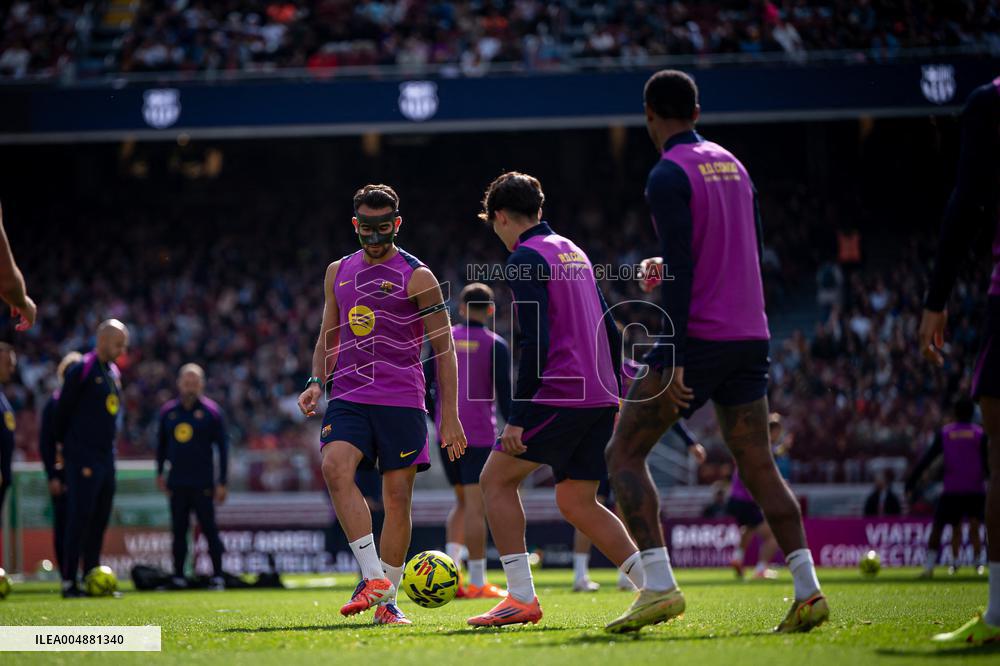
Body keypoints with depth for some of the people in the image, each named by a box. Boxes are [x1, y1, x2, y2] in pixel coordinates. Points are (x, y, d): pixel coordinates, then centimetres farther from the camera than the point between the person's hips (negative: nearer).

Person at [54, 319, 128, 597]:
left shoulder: (113, 373, 16)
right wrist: (64, 443, 1)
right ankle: (69, 582, -9)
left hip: (106, 456, 8)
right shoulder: (82, 370, -10)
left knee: (100, 520, 9)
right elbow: (63, 410, -7)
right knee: (80, 518, -9)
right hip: (83, 458, -8)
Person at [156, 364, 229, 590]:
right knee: (179, 531, 5)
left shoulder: (211, 411, -1)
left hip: (202, 484, -4)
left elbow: (223, 446, -1)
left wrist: (221, 483, -5)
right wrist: (159, 472, 13)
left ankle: (217, 576, 0)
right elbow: (161, 443, 20)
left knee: (209, 529, -4)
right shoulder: (168, 411, 9)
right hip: (177, 483, 4)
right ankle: (178, 576, 9)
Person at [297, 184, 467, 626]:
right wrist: (316, 382, 4)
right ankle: (373, 578, -23)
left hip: (401, 400, -3)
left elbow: (444, 350, -1)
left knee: (397, 497, -1)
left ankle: (387, 599, 11)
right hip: (348, 397, 3)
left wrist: (450, 417, -7)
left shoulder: (416, 277, -2)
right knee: (335, 467, -23)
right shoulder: (338, 272, 13)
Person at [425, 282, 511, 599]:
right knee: (476, 506, -5)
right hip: (479, 435, -4)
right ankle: (477, 583, -5)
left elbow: (422, 385, 6)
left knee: (463, 502, 18)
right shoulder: (495, 345, -4)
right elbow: (505, 394, -7)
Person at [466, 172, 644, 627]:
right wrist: (613, 399, 25)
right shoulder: (574, 252, 20)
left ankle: (522, 599, -6)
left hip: (558, 394, -8)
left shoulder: (525, 258, -7)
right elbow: (610, 331, 21)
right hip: (599, 399, 8)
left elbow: (536, 342, -16)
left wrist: (518, 416, -16)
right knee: (577, 504, 13)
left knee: (496, 479, 1)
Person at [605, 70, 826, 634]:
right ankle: (808, 590, -2)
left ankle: (660, 586, -12)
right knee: (758, 464, 11)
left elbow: (681, 269, -17)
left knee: (624, 453, 1)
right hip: (751, 334, 7)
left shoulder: (669, 175, -9)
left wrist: (674, 358, -20)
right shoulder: (733, 165, 15)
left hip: (699, 335, -7)